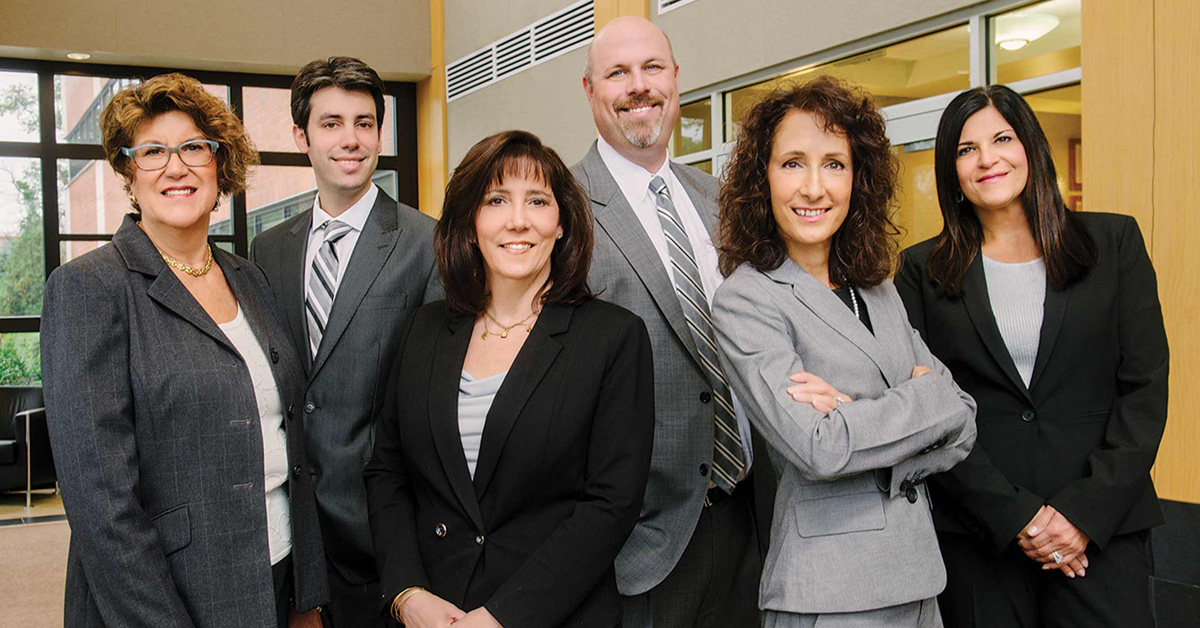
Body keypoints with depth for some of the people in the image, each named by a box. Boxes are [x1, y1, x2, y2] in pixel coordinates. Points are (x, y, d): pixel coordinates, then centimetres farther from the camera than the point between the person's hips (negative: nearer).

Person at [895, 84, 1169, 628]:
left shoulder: (1115, 241, 5)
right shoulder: (923, 271, 3)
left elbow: (1146, 385, 0)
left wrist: (1087, 511, -9)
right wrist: (1015, 514, -10)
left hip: (1104, 526, 1)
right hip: (976, 532, 0)